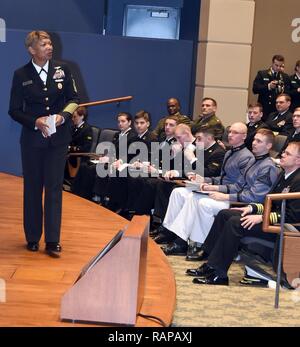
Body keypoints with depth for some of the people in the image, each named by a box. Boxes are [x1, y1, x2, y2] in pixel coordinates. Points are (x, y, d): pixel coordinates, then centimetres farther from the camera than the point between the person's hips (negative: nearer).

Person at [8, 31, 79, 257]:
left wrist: (63, 116, -12)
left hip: (58, 138, 0)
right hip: (32, 138, 0)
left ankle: (53, 241, 6)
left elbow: (74, 98, 6)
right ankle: (32, 238, 21)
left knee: (54, 188, 1)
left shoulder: (62, 69, 1)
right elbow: (14, 110, -1)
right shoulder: (21, 75, -2)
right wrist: (35, 122, -16)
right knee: (32, 187, 9)